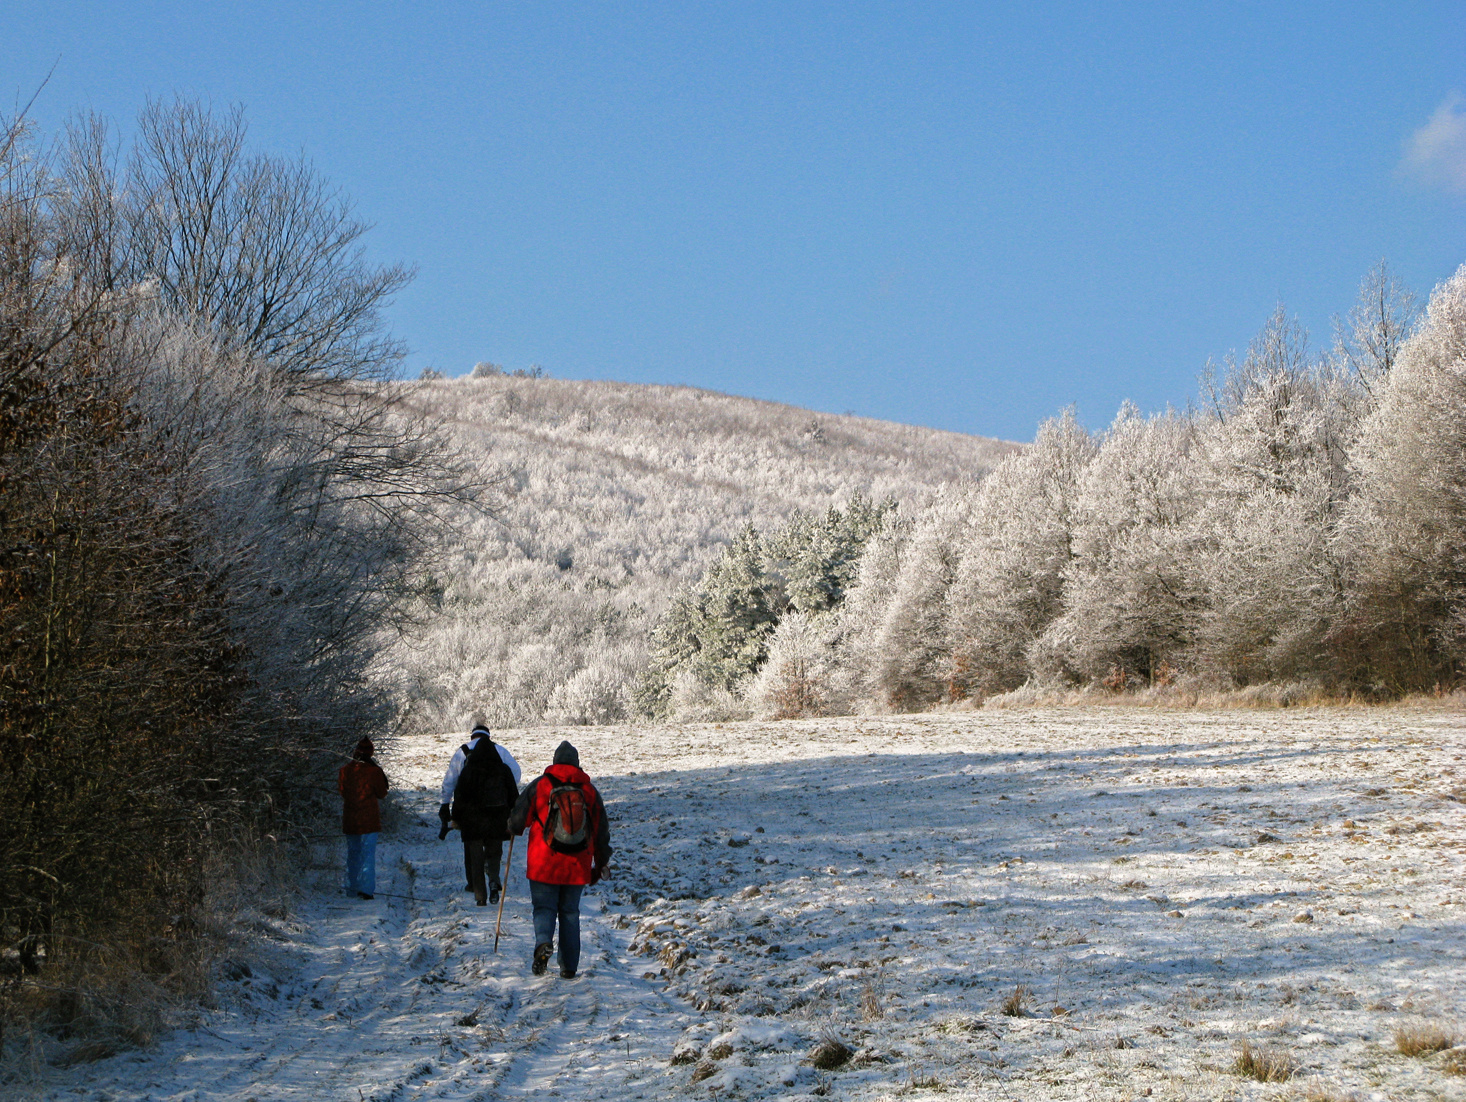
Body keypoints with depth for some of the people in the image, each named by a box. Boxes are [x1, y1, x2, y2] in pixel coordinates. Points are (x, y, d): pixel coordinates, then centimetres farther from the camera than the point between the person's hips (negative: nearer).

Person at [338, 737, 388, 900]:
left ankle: (351, 889, 18)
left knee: (352, 853, 15)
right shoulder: (374, 771, -10)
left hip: (349, 819, 4)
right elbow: (382, 793, 0)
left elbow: (341, 790, 12)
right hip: (368, 819, -4)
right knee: (368, 854, -3)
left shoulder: (345, 770, 1)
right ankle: (366, 888, -12)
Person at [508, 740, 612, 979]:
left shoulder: (538, 786, -2)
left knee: (544, 907, 5)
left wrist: (513, 829, 25)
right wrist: (600, 865, 22)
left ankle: (544, 942, -25)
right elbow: (601, 832, 11)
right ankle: (569, 966, 10)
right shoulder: (589, 790, 7)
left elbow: (517, 820, 0)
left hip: (543, 864, -2)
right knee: (570, 912, 12)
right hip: (577, 868, 2)